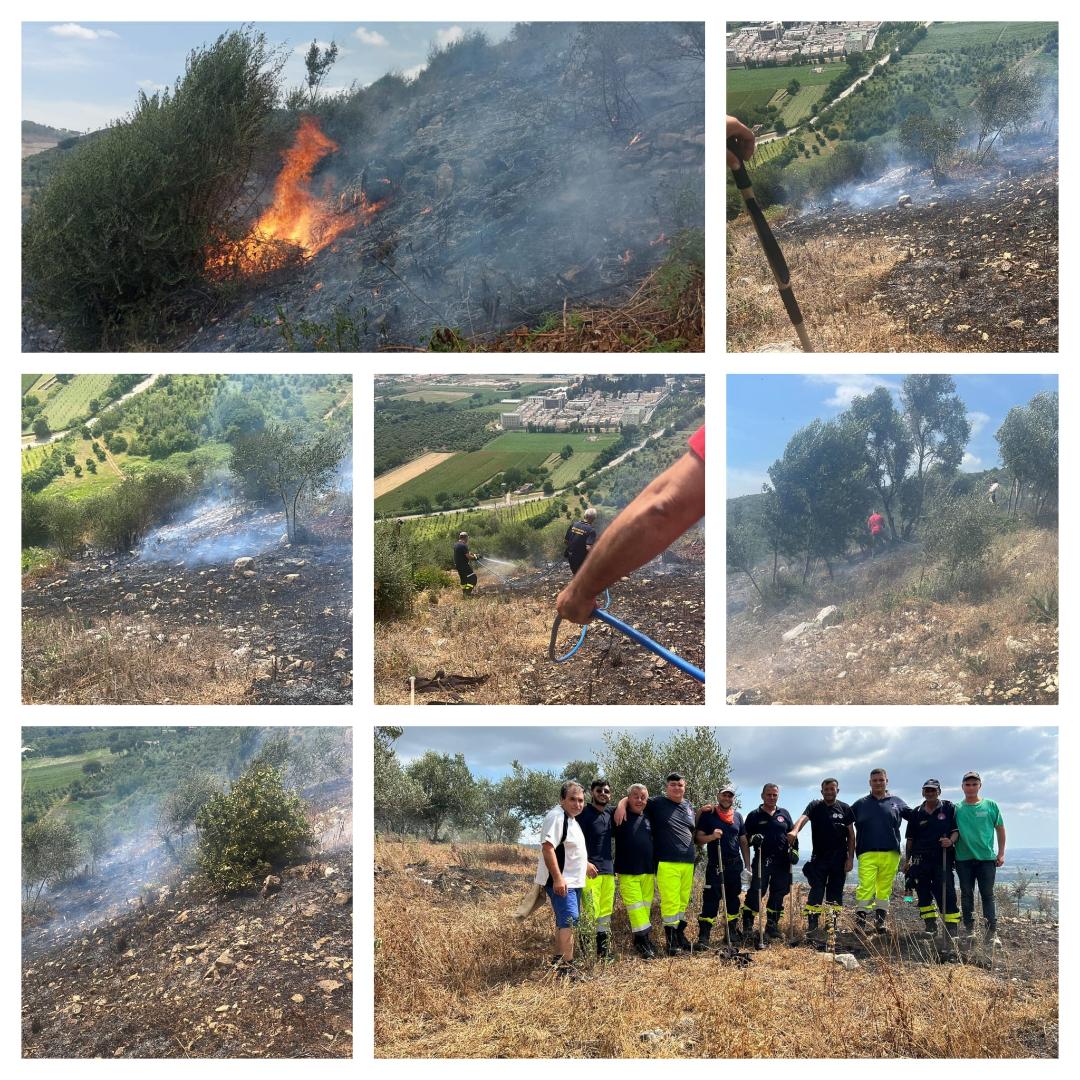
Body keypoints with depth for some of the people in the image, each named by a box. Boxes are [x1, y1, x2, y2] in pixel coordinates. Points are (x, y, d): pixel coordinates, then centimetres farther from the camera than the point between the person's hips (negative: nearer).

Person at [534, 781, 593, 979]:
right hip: (560, 882, -11)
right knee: (569, 920, -18)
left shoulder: (571, 819, 16)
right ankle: (566, 966, -22)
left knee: (564, 922, 17)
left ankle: (558, 962, 27)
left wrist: (584, 863, 33)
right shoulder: (556, 817, -17)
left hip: (573, 881, 11)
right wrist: (558, 878, -30)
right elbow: (548, 847, -26)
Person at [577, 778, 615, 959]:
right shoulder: (584, 814, -6)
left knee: (606, 911, 11)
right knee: (591, 912, -11)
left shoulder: (609, 813, 13)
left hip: (608, 870, 8)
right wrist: (585, 863, -20)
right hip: (590, 870, -8)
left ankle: (604, 951, 18)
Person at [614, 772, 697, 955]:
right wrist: (621, 805, -15)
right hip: (667, 863, -5)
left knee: (683, 902, 11)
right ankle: (671, 941, -1)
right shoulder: (657, 803, 1)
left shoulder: (689, 807, 17)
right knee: (670, 902, -8)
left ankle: (680, 935, 22)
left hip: (688, 863, 5)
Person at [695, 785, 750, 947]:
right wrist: (712, 836, -23)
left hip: (735, 865, 4)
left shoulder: (738, 817, 12)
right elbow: (699, 838, -2)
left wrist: (747, 866, 10)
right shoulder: (708, 815, 1)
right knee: (711, 899, -9)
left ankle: (732, 931, 19)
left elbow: (744, 842, 15)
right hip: (715, 865, -4)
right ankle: (704, 936, -11)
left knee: (733, 899, 10)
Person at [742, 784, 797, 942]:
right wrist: (753, 839, -16)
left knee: (778, 895, 5)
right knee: (756, 892, -12)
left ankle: (772, 926, 15)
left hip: (782, 862, 4)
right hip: (762, 861, -3)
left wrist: (794, 850, 5)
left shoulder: (784, 814, 15)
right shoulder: (754, 816, 6)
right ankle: (747, 926, -4)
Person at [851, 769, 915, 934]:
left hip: (891, 854, 2)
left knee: (885, 889, 7)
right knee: (865, 887, -12)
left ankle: (881, 921, 14)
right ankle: (860, 920, -10)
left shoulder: (896, 802, 13)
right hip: (867, 854, -2)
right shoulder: (860, 804, 11)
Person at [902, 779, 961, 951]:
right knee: (923, 894, 5)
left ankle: (952, 929, -10)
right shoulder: (917, 813, 14)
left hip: (942, 858, -3)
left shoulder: (948, 808, 7)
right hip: (921, 859, 3)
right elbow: (910, 839, 17)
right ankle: (930, 926, 16)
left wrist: (951, 841, -17)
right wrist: (907, 860, 13)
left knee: (947, 893, -10)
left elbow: (956, 830, 4)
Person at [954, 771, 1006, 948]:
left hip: (987, 858, -1)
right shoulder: (957, 808, 5)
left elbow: (1000, 829, 8)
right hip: (964, 858, 1)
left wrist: (1001, 853, 4)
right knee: (966, 895, 7)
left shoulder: (990, 805, 4)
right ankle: (969, 931, 15)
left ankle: (992, 933, -3)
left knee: (988, 895, -2)